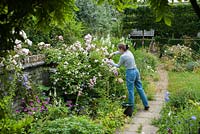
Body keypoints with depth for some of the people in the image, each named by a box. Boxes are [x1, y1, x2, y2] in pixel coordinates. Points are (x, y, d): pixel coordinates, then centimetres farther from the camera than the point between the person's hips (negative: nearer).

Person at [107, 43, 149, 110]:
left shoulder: (123, 56, -15)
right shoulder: (129, 52, 8)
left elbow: (118, 65, 0)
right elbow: (120, 52, 30)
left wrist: (111, 63, 13)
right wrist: (113, 53, 23)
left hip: (130, 72, -8)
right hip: (136, 71, 8)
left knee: (131, 91, 2)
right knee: (140, 89, 14)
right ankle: (146, 105, 20)